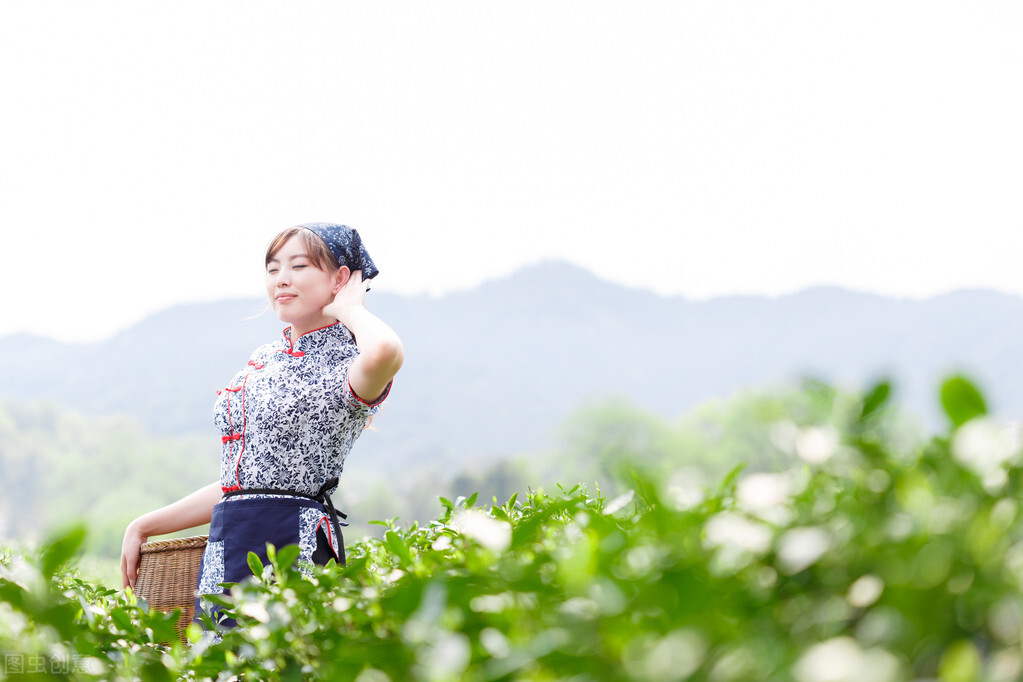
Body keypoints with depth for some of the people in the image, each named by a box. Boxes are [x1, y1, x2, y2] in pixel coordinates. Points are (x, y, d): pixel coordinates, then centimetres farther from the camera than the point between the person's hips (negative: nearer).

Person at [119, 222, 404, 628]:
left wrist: (348, 308, -11)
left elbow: (385, 352, -34)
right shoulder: (263, 360, 18)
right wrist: (144, 527, 23)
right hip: (224, 547, 7)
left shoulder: (347, 363, -6)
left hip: (294, 548, -7)